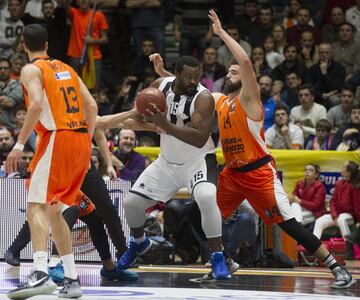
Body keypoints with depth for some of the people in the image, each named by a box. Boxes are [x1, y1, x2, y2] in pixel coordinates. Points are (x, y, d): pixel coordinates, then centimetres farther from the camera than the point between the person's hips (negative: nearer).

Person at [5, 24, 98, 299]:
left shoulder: (31, 70, -1)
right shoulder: (66, 68, 21)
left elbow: (37, 104, -17)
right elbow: (92, 106, 16)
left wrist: (19, 145, -18)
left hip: (57, 138, -7)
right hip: (81, 140, 7)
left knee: (37, 207, -12)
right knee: (53, 210, 17)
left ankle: (41, 274, -32)